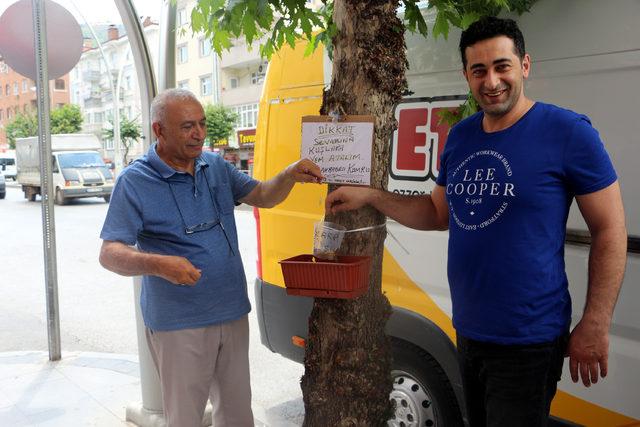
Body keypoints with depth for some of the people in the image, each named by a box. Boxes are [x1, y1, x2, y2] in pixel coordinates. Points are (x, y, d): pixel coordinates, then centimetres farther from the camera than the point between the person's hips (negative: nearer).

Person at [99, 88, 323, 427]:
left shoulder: (216, 166, 4)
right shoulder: (134, 182, -13)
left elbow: (262, 196, 8)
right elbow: (110, 254, -16)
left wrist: (290, 175, -13)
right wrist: (158, 264, -35)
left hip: (233, 313, 5)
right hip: (178, 324, -5)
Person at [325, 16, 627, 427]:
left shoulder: (569, 131, -13)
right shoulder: (460, 136, 4)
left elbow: (610, 231, -10)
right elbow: (439, 213, 14)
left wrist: (595, 326, -13)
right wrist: (369, 196, 4)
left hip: (528, 342, -6)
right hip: (468, 332, 6)